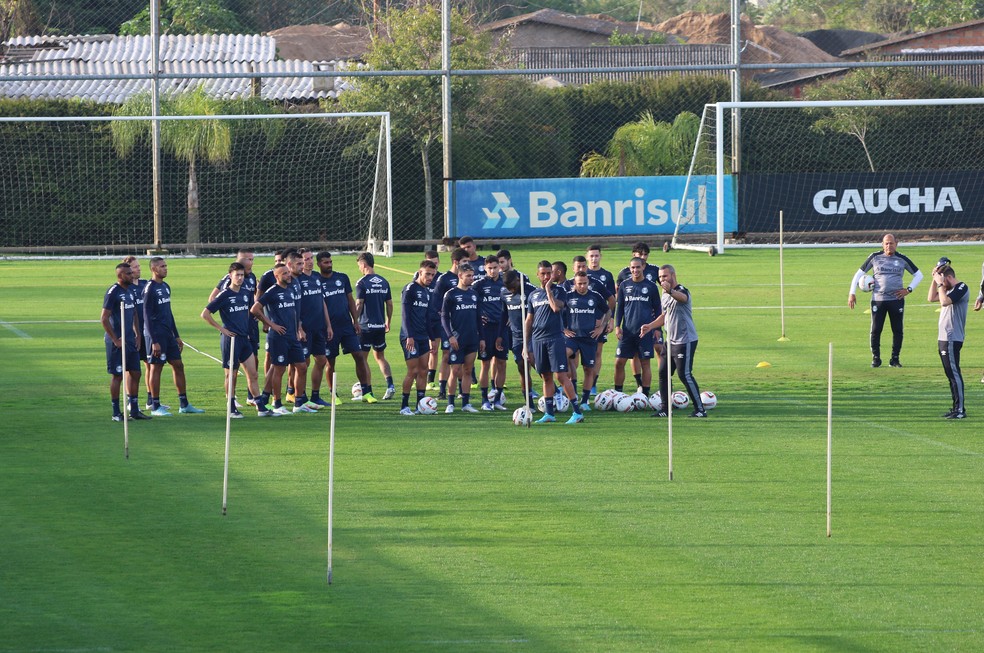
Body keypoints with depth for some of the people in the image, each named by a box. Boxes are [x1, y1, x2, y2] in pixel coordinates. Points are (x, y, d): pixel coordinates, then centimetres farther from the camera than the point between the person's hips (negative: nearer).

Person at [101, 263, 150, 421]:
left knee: (135, 374, 9)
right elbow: (104, 318, -16)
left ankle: (134, 410, 17)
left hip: (131, 341, 8)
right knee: (117, 375, -2)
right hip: (118, 342, -8)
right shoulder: (113, 292, -14)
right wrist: (115, 340, -15)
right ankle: (116, 413, 4)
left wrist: (137, 335, 15)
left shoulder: (130, 290, 12)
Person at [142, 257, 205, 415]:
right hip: (156, 335, -8)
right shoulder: (150, 289, -12)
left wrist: (176, 336, 20)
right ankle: (155, 407, 2)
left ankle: (184, 405, 13)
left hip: (168, 334, 8)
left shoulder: (166, 287, 14)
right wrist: (154, 341, -18)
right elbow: (147, 316, -14)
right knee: (156, 367, -3)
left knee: (178, 365, 8)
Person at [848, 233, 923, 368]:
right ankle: (876, 358, 10)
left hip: (896, 300, 1)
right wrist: (852, 293, 0)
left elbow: (918, 275, 14)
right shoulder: (875, 257, 2)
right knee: (875, 330, -2)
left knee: (897, 330, 2)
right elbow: (859, 274, 7)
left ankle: (895, 359, 13)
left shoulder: (902, 260, 4)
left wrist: (909, 289, 1)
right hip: (878, 300, -1)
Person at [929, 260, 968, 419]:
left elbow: (945, 301, -27)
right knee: (950, 373, 12)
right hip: (944, 338, 10)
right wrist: (935, 279, 10)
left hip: (952, 339, -10)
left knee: (954, 372, -11)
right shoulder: (949, 289, 16)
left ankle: (960, 409, -11)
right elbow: (932, 298, 19)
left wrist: (940, 283, -17)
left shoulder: (961, 288, -13)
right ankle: (956, 407, 17)